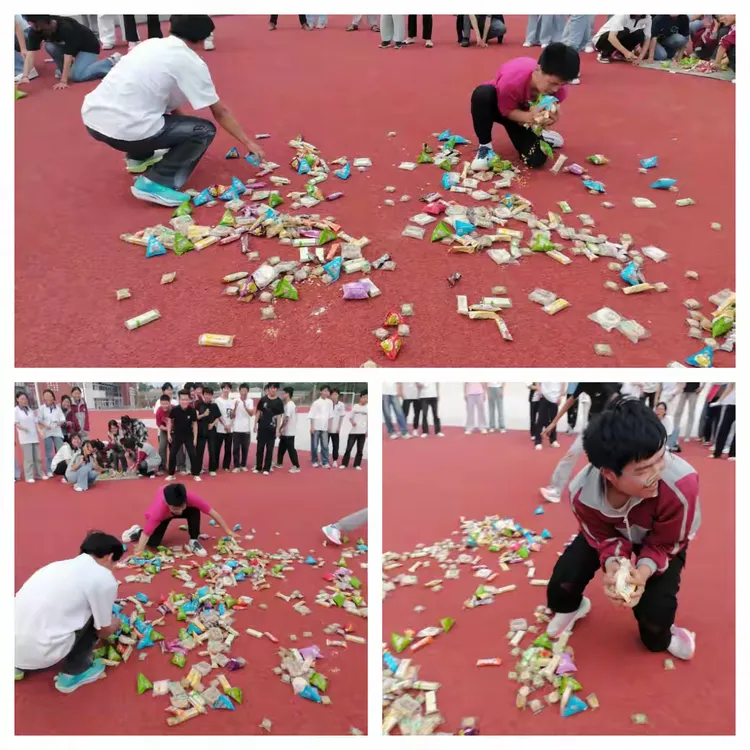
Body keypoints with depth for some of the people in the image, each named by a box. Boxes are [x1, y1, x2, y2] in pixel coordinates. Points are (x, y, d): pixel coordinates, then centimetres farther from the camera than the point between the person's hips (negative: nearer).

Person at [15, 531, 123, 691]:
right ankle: (72, 674, 18)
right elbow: (103, 632, 9)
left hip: (14, 646, 7)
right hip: (38, 652, -7)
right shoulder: (105, 579, -4)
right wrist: (114, 627, 32)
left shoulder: (62, 565, 16)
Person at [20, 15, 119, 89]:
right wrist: (25, 76, -36)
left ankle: (111, 62, -10)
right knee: (49, 46, -20)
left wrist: (63, 81, -40)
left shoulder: (65, 27, -35)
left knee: (76, 76, -27)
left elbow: (68, 55, -36)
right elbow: (30, 54, -23)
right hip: (71, 46, 6)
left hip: (89, 47, -6)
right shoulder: (34, 31, -17)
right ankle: (64, 70, 7)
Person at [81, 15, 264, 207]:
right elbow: (220, 112, 7)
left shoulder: (150, 44, 19)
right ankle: (156, 183, -7)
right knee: (205, 130, 6)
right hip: (123, 130, -8)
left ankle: (139, 157, 36)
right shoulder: (191, 62, 0)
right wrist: (248, 143, 18)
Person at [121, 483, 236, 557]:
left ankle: (193, 541, -13)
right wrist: (138, 553, -43)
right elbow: (146, 533, -36)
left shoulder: (189, 497, -41)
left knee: (195, 510, -31)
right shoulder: (158, 509, -44)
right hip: (162, 515, -1)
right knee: (153, 543, -15)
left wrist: (227, 530, -26)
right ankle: (137, 531, 17)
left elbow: (211, 511, -32)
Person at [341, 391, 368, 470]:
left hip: (362, 432, 1)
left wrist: (367, 431, 3)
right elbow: (350, 417, 5)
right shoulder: (355, 406, 1)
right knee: (348, 448, 1)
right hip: (353, 431, -1)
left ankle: (357, 465, 13)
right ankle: (344, 464, 10)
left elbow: (368, 421, 7)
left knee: (360, 449, 4)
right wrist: (352, 422, -16)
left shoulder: (367, 408, 2)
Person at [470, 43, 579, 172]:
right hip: (498, 105, -3)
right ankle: (485, 146, -19)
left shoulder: (559, 89, -28)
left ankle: (539, 137, 22)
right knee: (482, 94, -41)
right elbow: (507, 111, -24)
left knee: (536, 159, -18)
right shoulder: (512, 80, -41)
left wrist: (551, 117, -38)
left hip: (523, 113, 3)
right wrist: (529, 117, -46)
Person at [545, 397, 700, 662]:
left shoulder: (680, 484, -45)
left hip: (665, 539, -1)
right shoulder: (583, 491, -37)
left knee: (655, 609, -18)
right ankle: (570, 608, 27)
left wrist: (643, 571, -42)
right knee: (564, 579, -12)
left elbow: (665, 544, -25)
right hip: (613, 530, 2)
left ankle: (660, 638, 21)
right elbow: (603, 538, -17)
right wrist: (612, 566, -37)